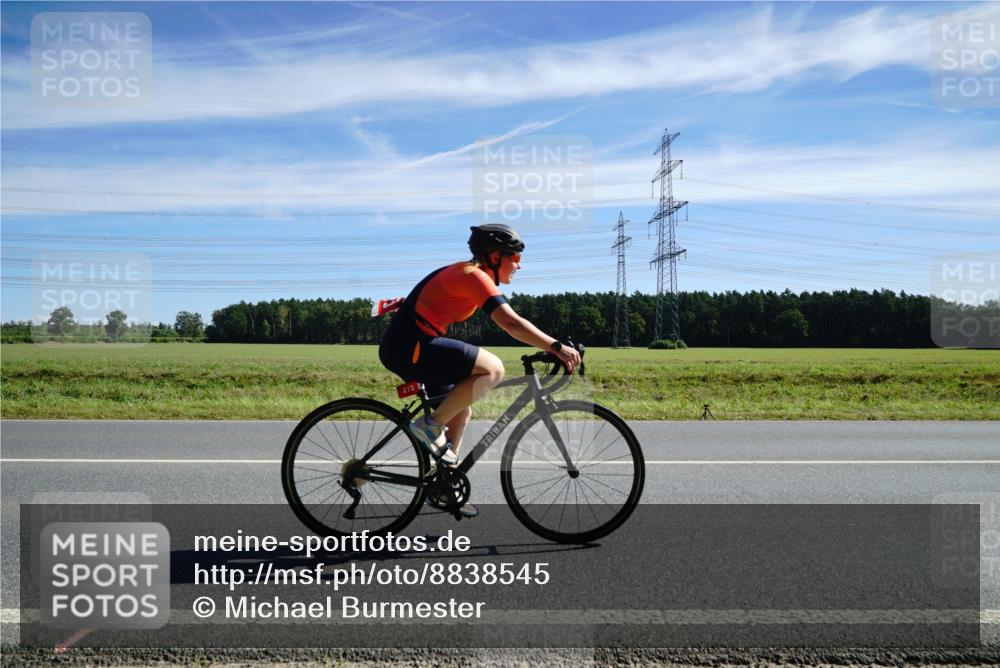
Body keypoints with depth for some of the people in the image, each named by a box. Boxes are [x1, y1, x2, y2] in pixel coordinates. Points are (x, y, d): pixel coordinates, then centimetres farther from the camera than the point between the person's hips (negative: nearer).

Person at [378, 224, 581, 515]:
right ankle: (431, 425, -10)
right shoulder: (474, 276, -14)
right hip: (411, 348, -11)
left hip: (405, 348, 11)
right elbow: (511, 323, -25)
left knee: (461, 412, 18)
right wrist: (556, 347, -27)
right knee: (493, 369, -20)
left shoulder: (465, 273, 18)